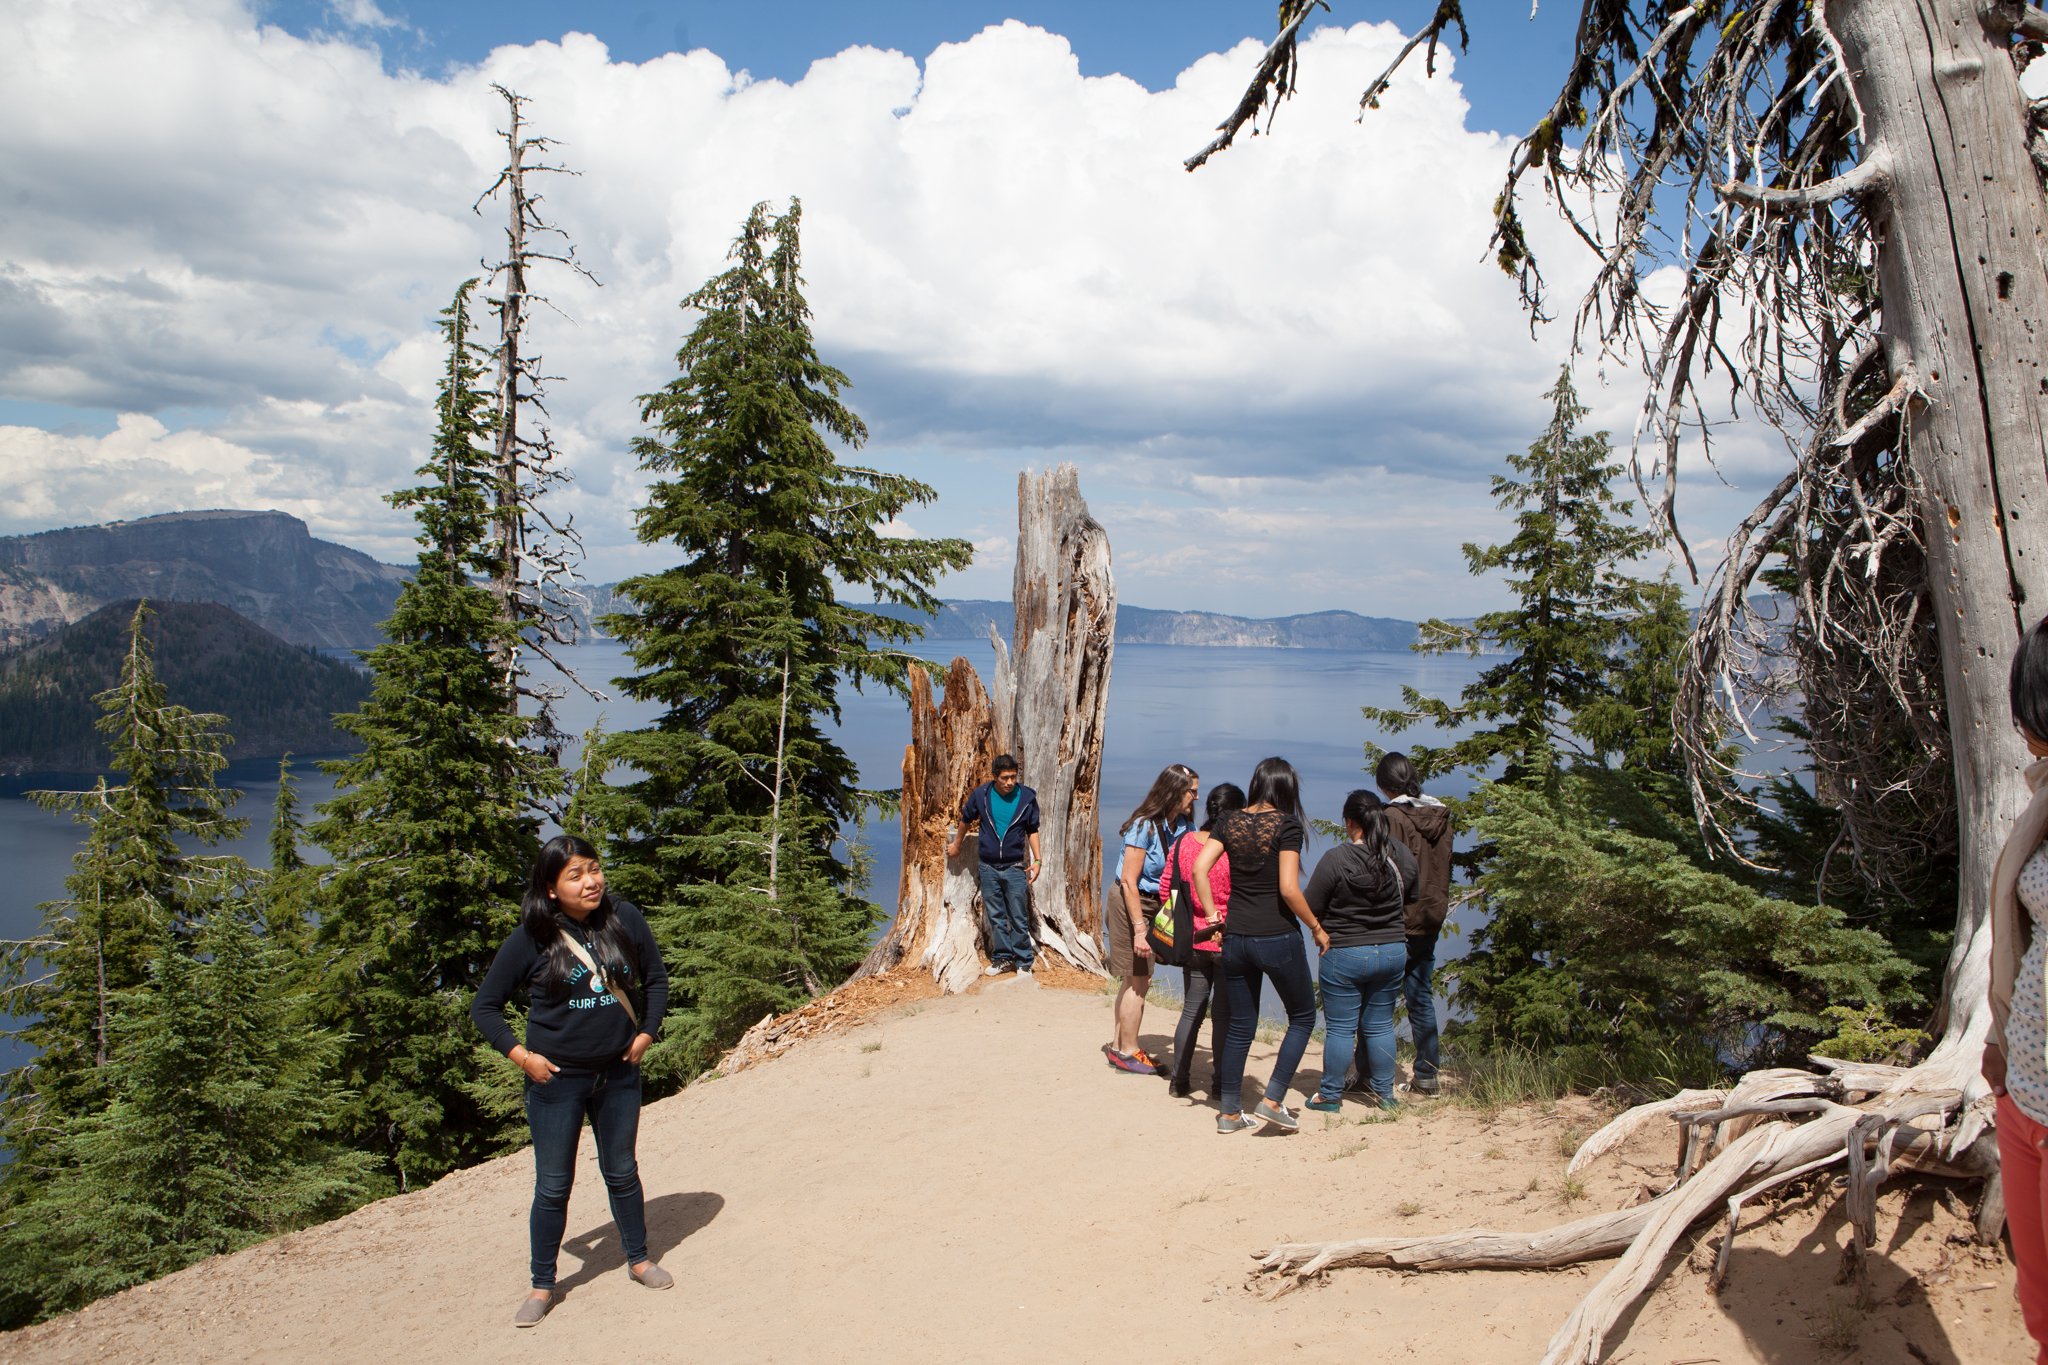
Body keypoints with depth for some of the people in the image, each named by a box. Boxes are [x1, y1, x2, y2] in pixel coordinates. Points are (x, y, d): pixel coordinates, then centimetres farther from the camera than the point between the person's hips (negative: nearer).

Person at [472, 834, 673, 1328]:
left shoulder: (624, 919, -6)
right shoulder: (531, 939, -12)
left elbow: (655, 978, 9)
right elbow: (484, 1006, -3)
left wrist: (646, 1033, 1)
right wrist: (520, 1055, -11)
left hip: (619, 1074, 2)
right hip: (557, 1079, -2)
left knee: (622, 1171, 17)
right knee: (553, 1186, 6)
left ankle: (639, 1258, 36)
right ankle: (542, 1286, 22)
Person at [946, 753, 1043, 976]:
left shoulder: (1027, 797, -8)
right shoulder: (981, 795, -6)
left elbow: (1032, 830, 4)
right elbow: (965, 820, 13)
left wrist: (1036, 860, -4)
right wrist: (956, 845, 24)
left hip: (1015, 867, -2)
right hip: (988, 867, 2)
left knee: (1019, 918, 1)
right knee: (995, 916, 10)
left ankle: (1024, 962, 11)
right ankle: (1002, 958, 22)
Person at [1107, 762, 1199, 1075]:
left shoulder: (1183, 825, -2)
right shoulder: (1144, 826, -22)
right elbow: (1128, 881, -21)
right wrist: (1138, 929, -22)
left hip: (1155, 905, 8)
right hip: (1133, 904, -8)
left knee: (1135, 979, 16)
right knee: (1138, 981, 0)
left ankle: (1116, 1045, 29)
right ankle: (1128, 1053, 14)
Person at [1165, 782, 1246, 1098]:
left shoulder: (1183, 843, -3)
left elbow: (1167, 889, 5)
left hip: (1193, 941, 4)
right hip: (1229, 943, -4)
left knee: (1191, 1010, 14)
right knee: (1224, 1014, 8)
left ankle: (1179, 1081, 18)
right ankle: (1220, 1082, 17)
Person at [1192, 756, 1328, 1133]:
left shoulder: (1230, 822, 5)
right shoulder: (1287, 824, -10)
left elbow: (1199, 868, -3)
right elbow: (1288, 889, -16)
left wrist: (1212, 914, 4)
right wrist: (1317, 928, -4)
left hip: (1235, 937, 5)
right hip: (1278, 937, -5)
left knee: (1240, 1026, 15)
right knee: (1303, 1017, 13)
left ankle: (1230, 1112, 19)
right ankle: (1273, 1100, 5)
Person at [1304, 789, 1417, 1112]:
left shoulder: (1335, 859, -19)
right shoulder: (1403, 857, -3)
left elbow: (1311, 908, -12)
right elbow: (1411, 899, 13)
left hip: (1345, 955, -5)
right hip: (1393, 952, 5)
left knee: (1340, 1029, 6)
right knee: (1380, 1026, 16)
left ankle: (1331, 1095, 15)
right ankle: (1385, 1093, 23)